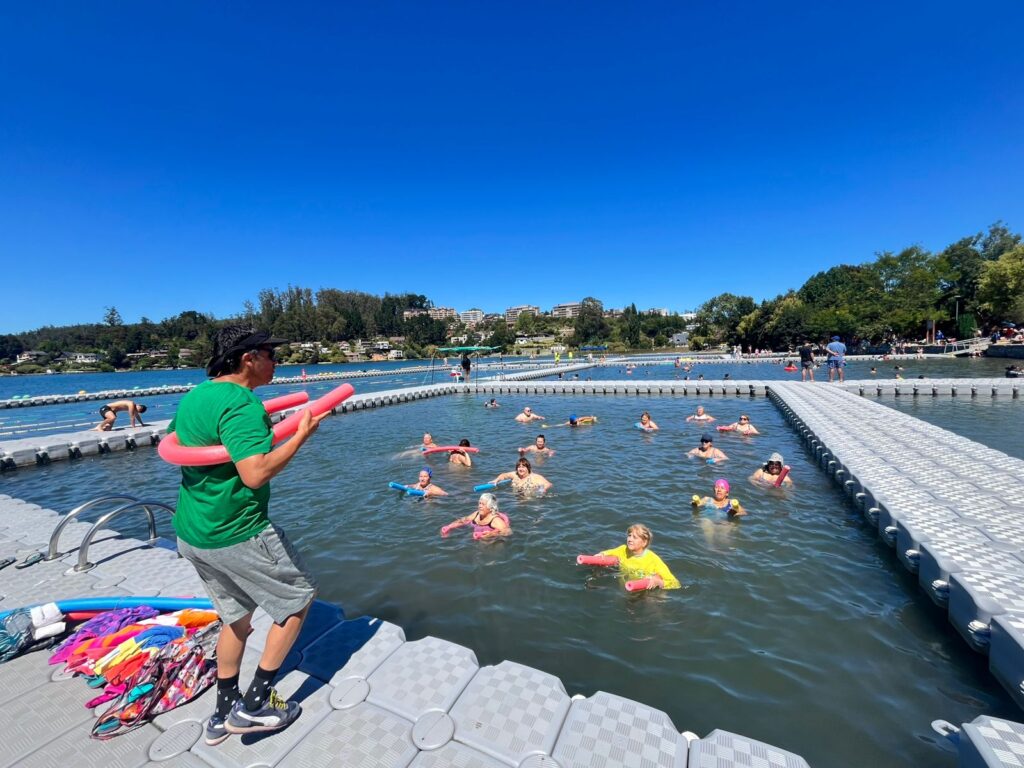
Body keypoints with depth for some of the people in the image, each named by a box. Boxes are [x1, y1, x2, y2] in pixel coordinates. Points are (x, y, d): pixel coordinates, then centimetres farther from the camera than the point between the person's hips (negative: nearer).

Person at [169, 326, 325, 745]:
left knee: (236, 617, 25)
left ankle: (225, 711, 39)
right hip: (236, 536, -9)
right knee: (298, 597, 12)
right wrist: (302, 434, -23)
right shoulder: (242, 404, -23)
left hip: (192, 534, 9)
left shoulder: (193, 397, 6)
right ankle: (255, 704, 22)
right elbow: (255, 474, -33)